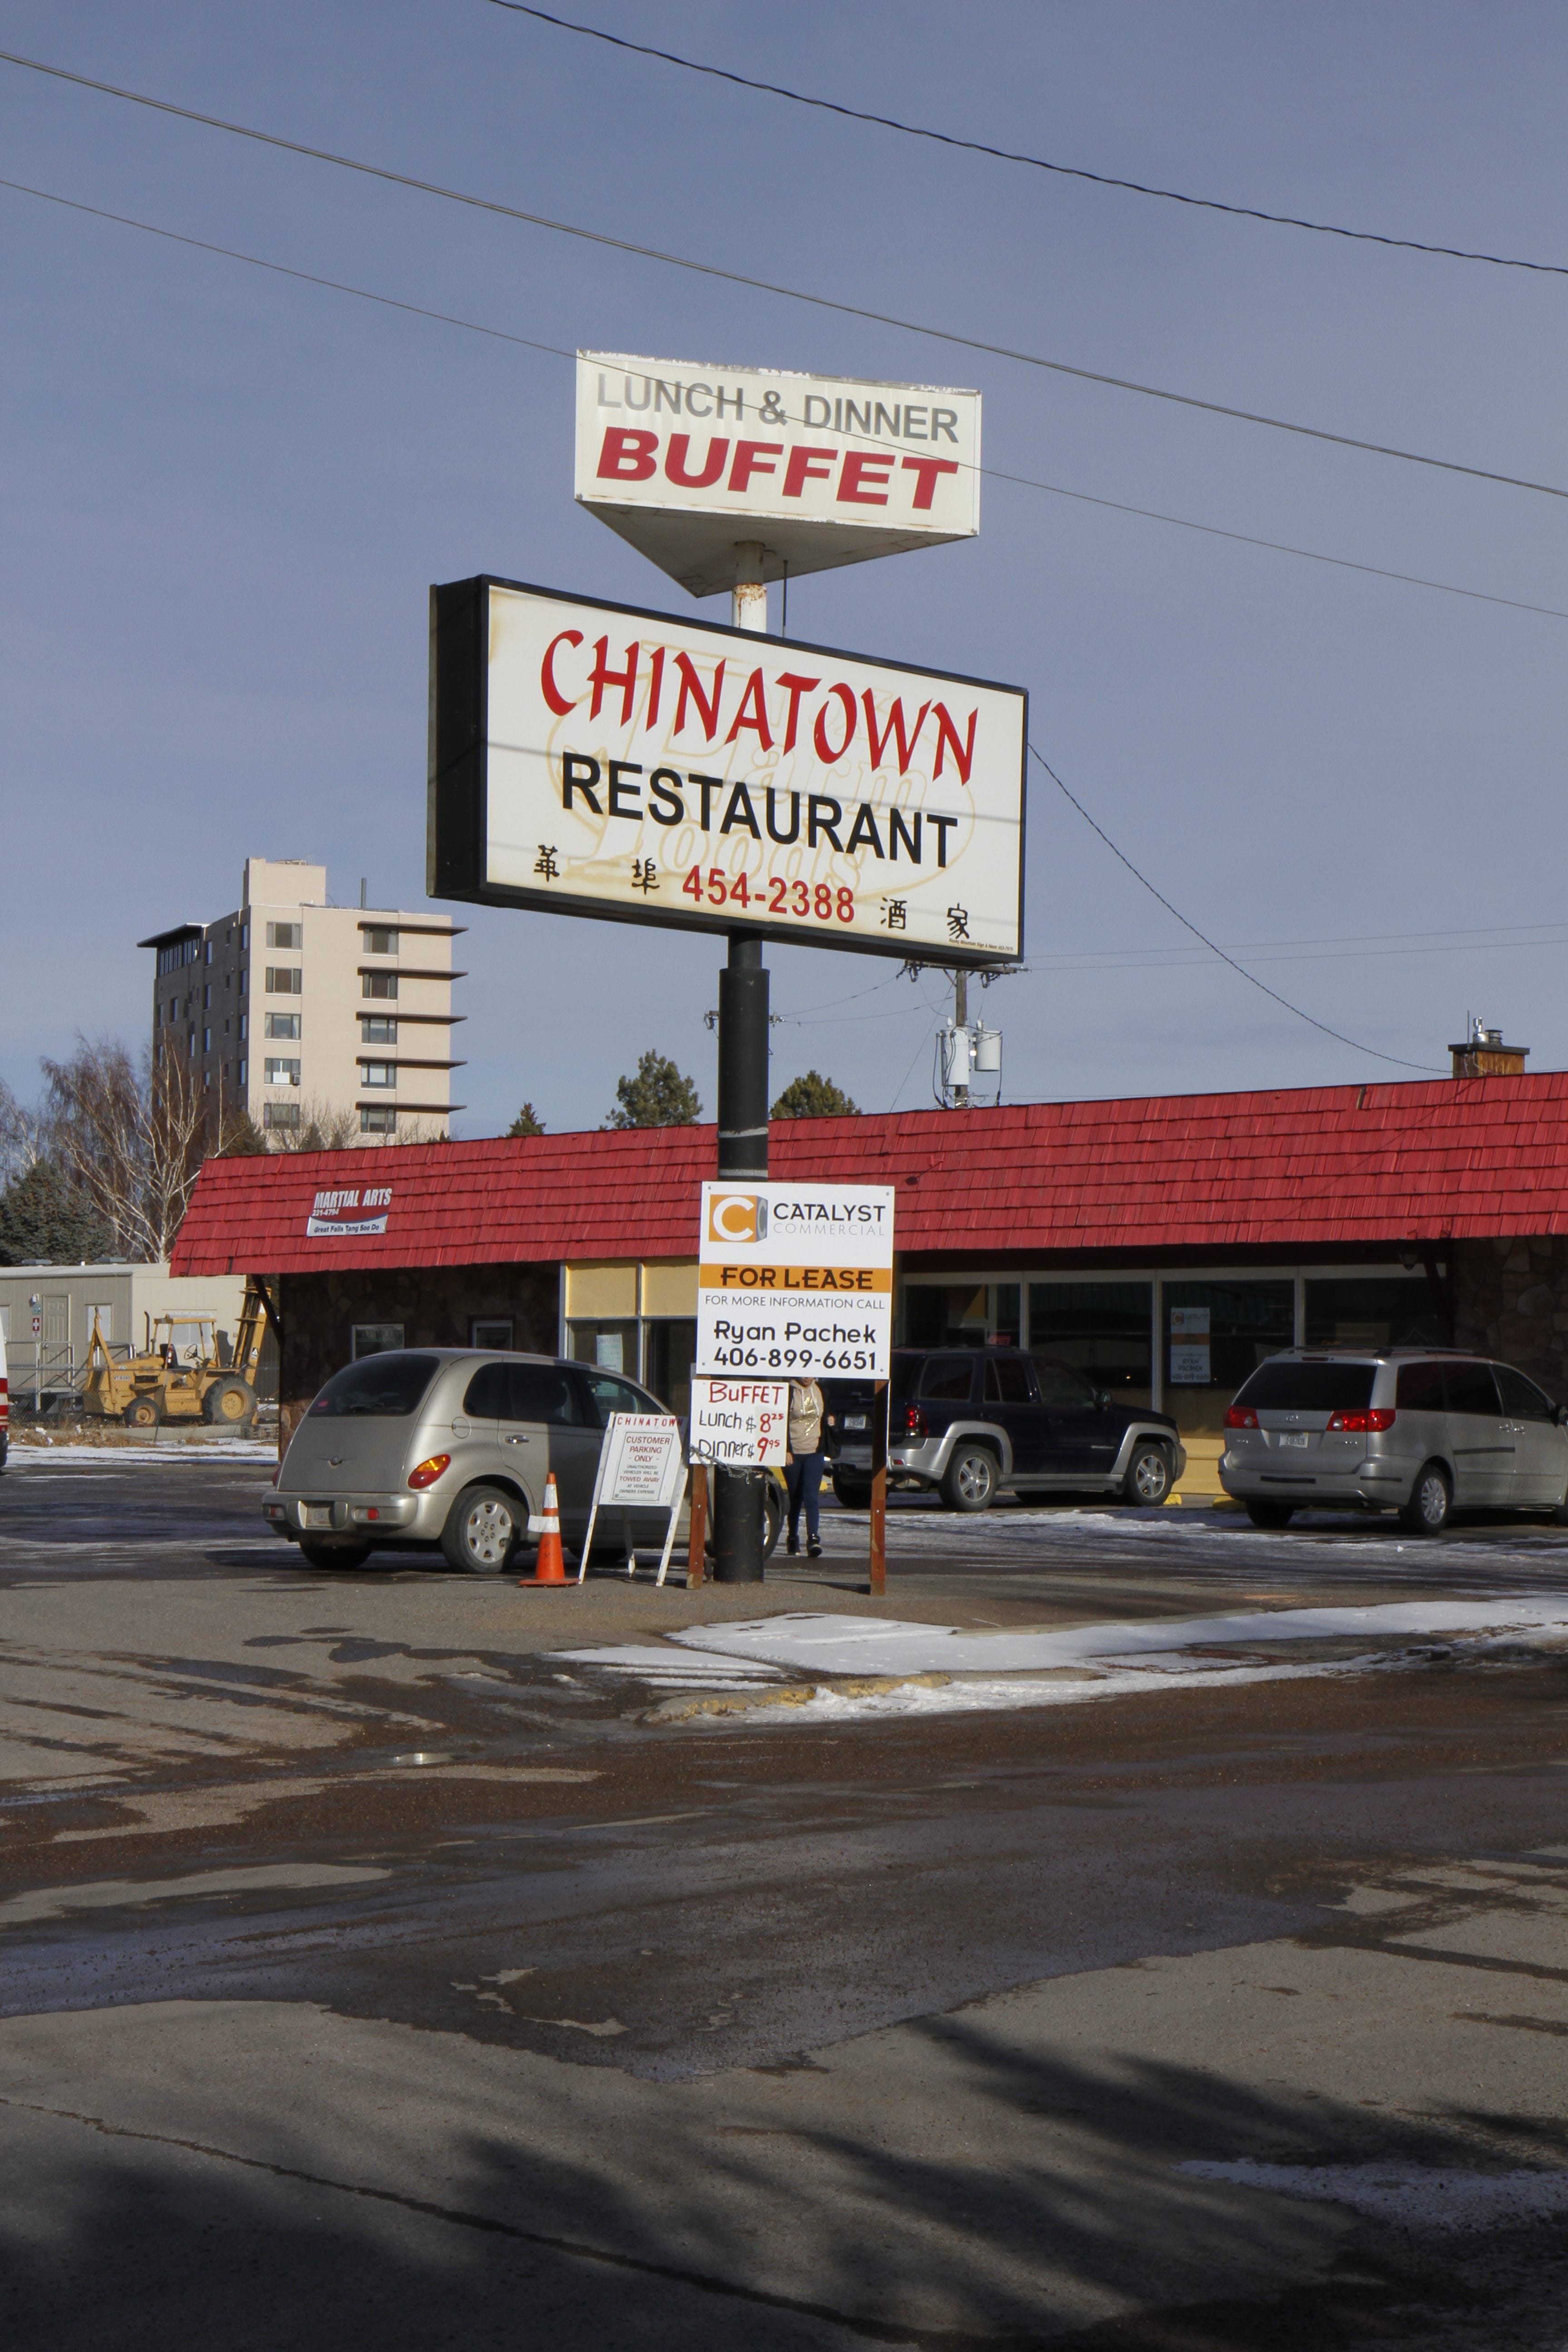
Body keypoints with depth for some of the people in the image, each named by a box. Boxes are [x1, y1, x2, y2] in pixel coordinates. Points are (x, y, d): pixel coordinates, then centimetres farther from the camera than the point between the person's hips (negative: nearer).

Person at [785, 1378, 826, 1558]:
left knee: (812, 1496, -11)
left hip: (814, 1452, 2)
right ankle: (793, 1538, 22)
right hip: (792, 1453, -2)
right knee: (795, 1496, 8)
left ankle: (813, 1539, -19)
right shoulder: (789, 1391, -6)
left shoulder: (819, 1391, 7)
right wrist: (785, 1450, -13)